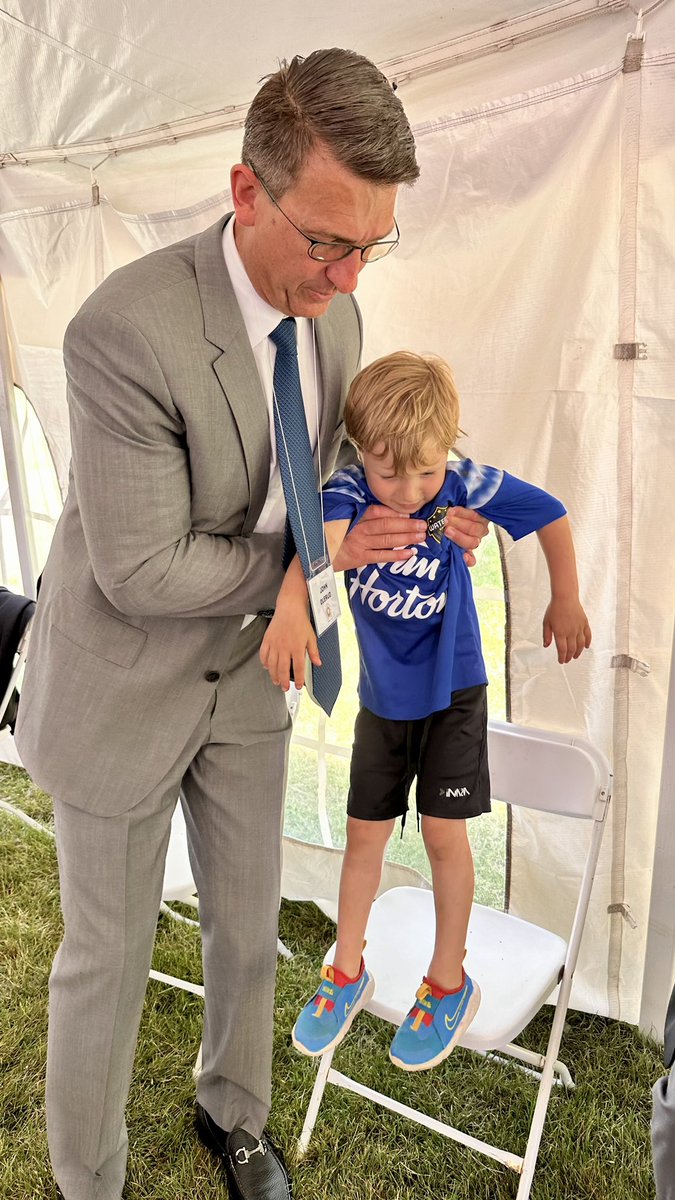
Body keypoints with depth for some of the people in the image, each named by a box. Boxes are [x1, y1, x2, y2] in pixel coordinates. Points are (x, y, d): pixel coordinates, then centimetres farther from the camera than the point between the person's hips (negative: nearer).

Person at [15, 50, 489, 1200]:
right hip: (125, 683, -5)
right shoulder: (127, 328, -28)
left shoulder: (335, 315, -4)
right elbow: (141, 570, -26)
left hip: (245, 669, 6)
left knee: (248, 926, 20)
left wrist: (410, 522, -8)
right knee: (108, 955, 13)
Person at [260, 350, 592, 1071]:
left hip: (451, 691, -1)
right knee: (364, 831, 12)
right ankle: (348, 974, 34)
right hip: (382, 696, 2)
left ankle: (449, 984, 25)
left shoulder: (465, 485, -19)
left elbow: (551, 515, -4)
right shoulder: (350, 490, -21)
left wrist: (565, 602, 2)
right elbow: (324, 537, -43)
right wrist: (292, 608, -62)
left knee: (443, 829, 0)